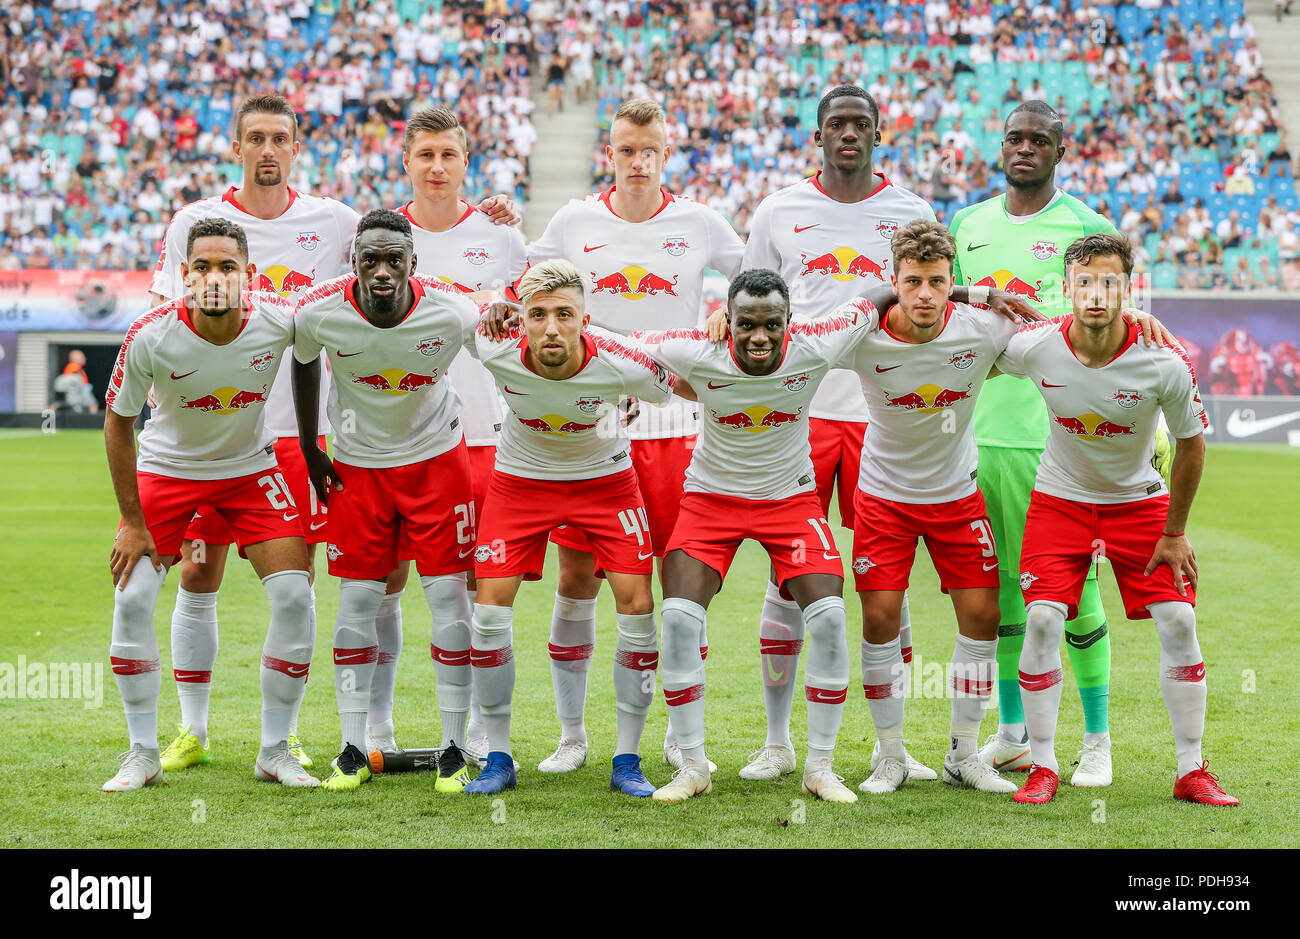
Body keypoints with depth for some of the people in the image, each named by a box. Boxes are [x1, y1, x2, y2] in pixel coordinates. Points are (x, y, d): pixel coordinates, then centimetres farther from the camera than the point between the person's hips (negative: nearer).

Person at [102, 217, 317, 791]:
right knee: (132, 597, -12)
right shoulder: (150, 337, -26)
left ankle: (274, 752, 4)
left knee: (294, 595, -10)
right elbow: (118, 423, -12)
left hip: (251, 468, 1)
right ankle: (143, 754, 3)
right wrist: (132, 522, -11)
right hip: (166, 468, -1)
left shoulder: (278, 321, -24)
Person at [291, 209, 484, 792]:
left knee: (448, 598, -3)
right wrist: (309, 450, 7)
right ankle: (352, 750, 10)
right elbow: (304, 363, 2)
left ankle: (454, 749, 6)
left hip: (436, 458, -1)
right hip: (358, 464, 1)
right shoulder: (319, 314, -20)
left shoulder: (453, 313, -25)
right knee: (357, 601, 1)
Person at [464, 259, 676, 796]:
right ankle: (498, 760, 7)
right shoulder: (497, 352, -27)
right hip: (521, 477, 1)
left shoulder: (622, 364, -31)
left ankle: (627, 761, 3)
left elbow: (680, 390, -9)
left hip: (604, 478, -1)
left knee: (636, 607, -11)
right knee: (490, 610, -8)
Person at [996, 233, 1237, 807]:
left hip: (1139, 501, 0)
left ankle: (1191, 772, 6)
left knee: (1178, 622, -7)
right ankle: (1042, 769, 0)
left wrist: (1174, 533, -3)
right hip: (1060, 499, 0)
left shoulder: (1165, 366, -24)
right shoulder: (1034, 348, -23)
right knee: (1042, 621, -13)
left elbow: (1190, 445, -8)